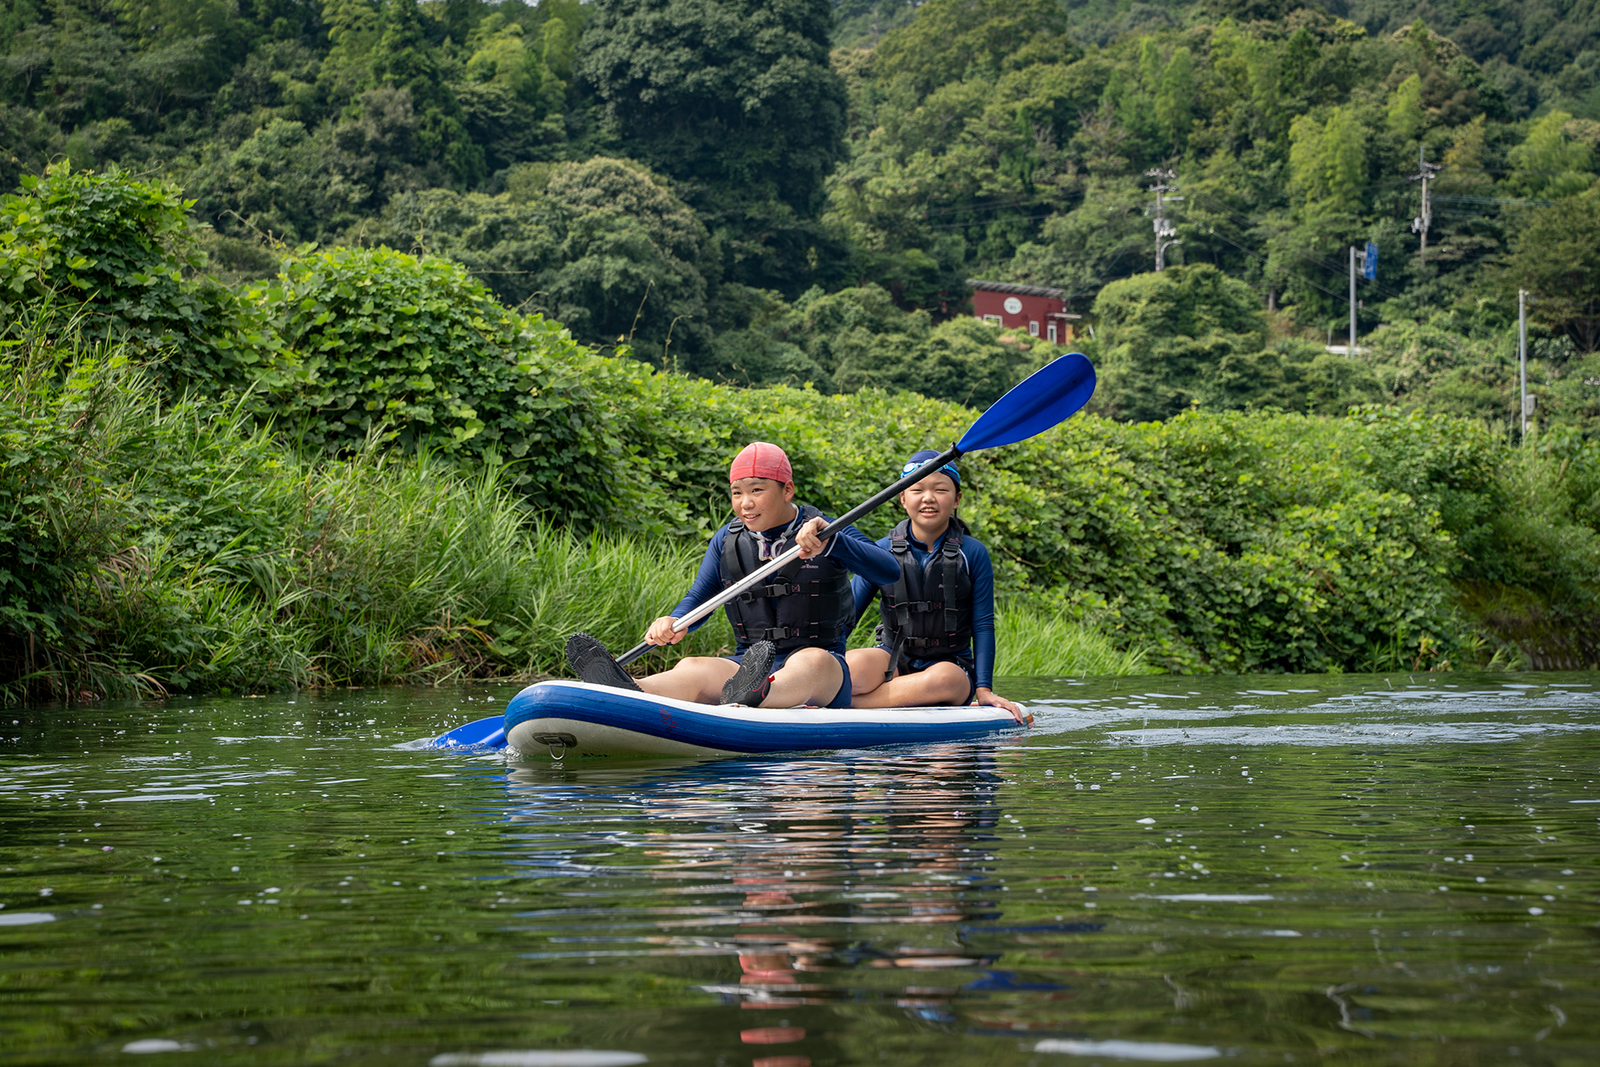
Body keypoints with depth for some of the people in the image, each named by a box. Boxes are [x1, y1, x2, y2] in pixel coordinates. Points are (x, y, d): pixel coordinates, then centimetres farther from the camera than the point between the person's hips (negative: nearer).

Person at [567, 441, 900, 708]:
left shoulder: (829, 534, -1)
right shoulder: (726, 542, 11)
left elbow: (889, 571, -15)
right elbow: (697, 600, 13)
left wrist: (829, 541, -32)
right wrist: (674, 622, -13)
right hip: (748, 661, 3)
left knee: (813, 662, -39)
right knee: (693, 669, -28)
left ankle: (749, 698, -73)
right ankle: (624, 693, -63)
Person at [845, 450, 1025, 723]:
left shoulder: (973, 554, -1)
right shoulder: (883, 552, 2)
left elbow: (983, 626, 0)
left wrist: (984, 689, -7)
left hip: (952, 664, 0)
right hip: (893, 662, 0)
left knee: (944, 678, -39)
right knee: (855, 666, -37)